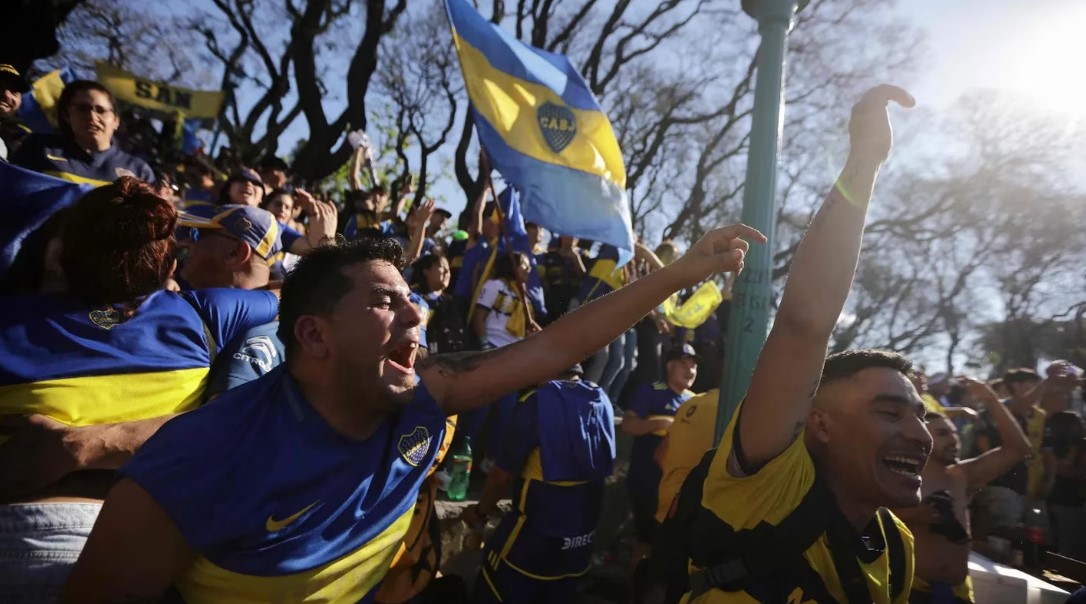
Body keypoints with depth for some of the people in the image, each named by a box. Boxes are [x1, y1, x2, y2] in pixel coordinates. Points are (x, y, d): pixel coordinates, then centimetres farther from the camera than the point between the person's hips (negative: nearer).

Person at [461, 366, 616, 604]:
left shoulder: (537, 402, -20)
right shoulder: (601, 400, -3)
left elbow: (502, 474, -14)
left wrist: (481, 510, 3)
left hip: (537, 531, -6)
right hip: (583, 532, 6)